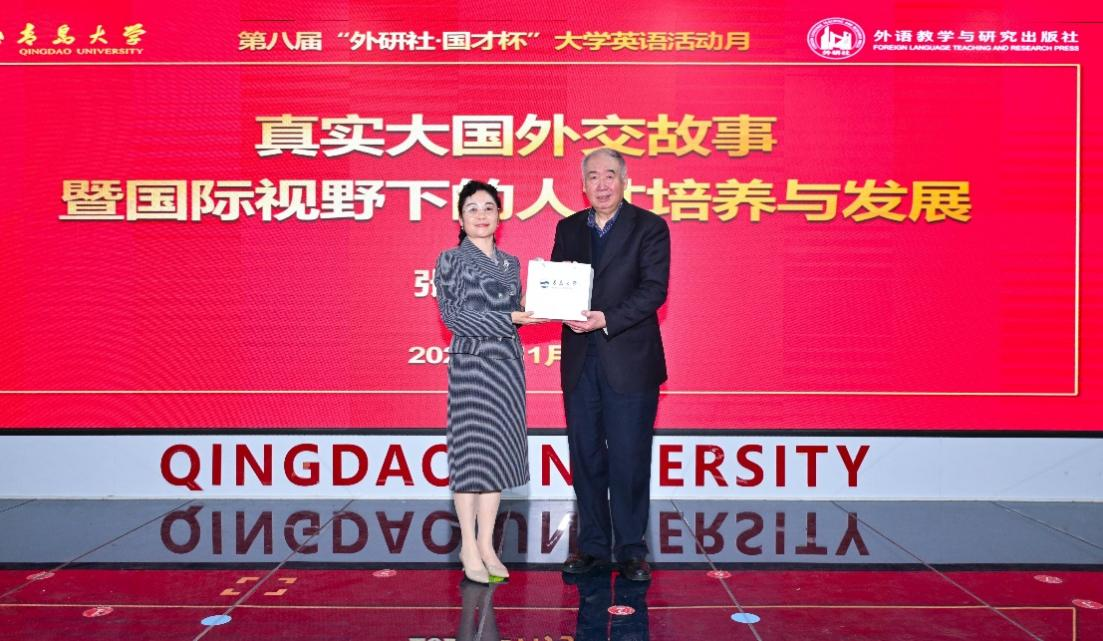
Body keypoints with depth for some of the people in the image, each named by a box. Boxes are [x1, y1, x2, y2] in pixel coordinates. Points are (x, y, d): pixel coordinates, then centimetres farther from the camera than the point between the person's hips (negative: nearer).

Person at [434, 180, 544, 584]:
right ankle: (469, 547, 11)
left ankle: (486, 544, 17)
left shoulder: (510, 263, 14)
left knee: (498, 452, 7)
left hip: (507, 364, 5)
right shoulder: (451, 260, -1)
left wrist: (535, 310, -4)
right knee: (471, 452, -1)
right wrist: (509, 318, -16)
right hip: (471, 364, -5)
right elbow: (451, 315, -10)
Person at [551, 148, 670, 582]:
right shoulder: (568, 229, 13)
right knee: (585, 456, 10)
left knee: (629, 459, 1)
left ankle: (631, 549, 14)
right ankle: (592, 544, 23)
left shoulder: (649, 227, -1)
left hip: (629, 361, -4)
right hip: (580, 361, 4)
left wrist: (606, 318, -21)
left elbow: (654, 289, -11)